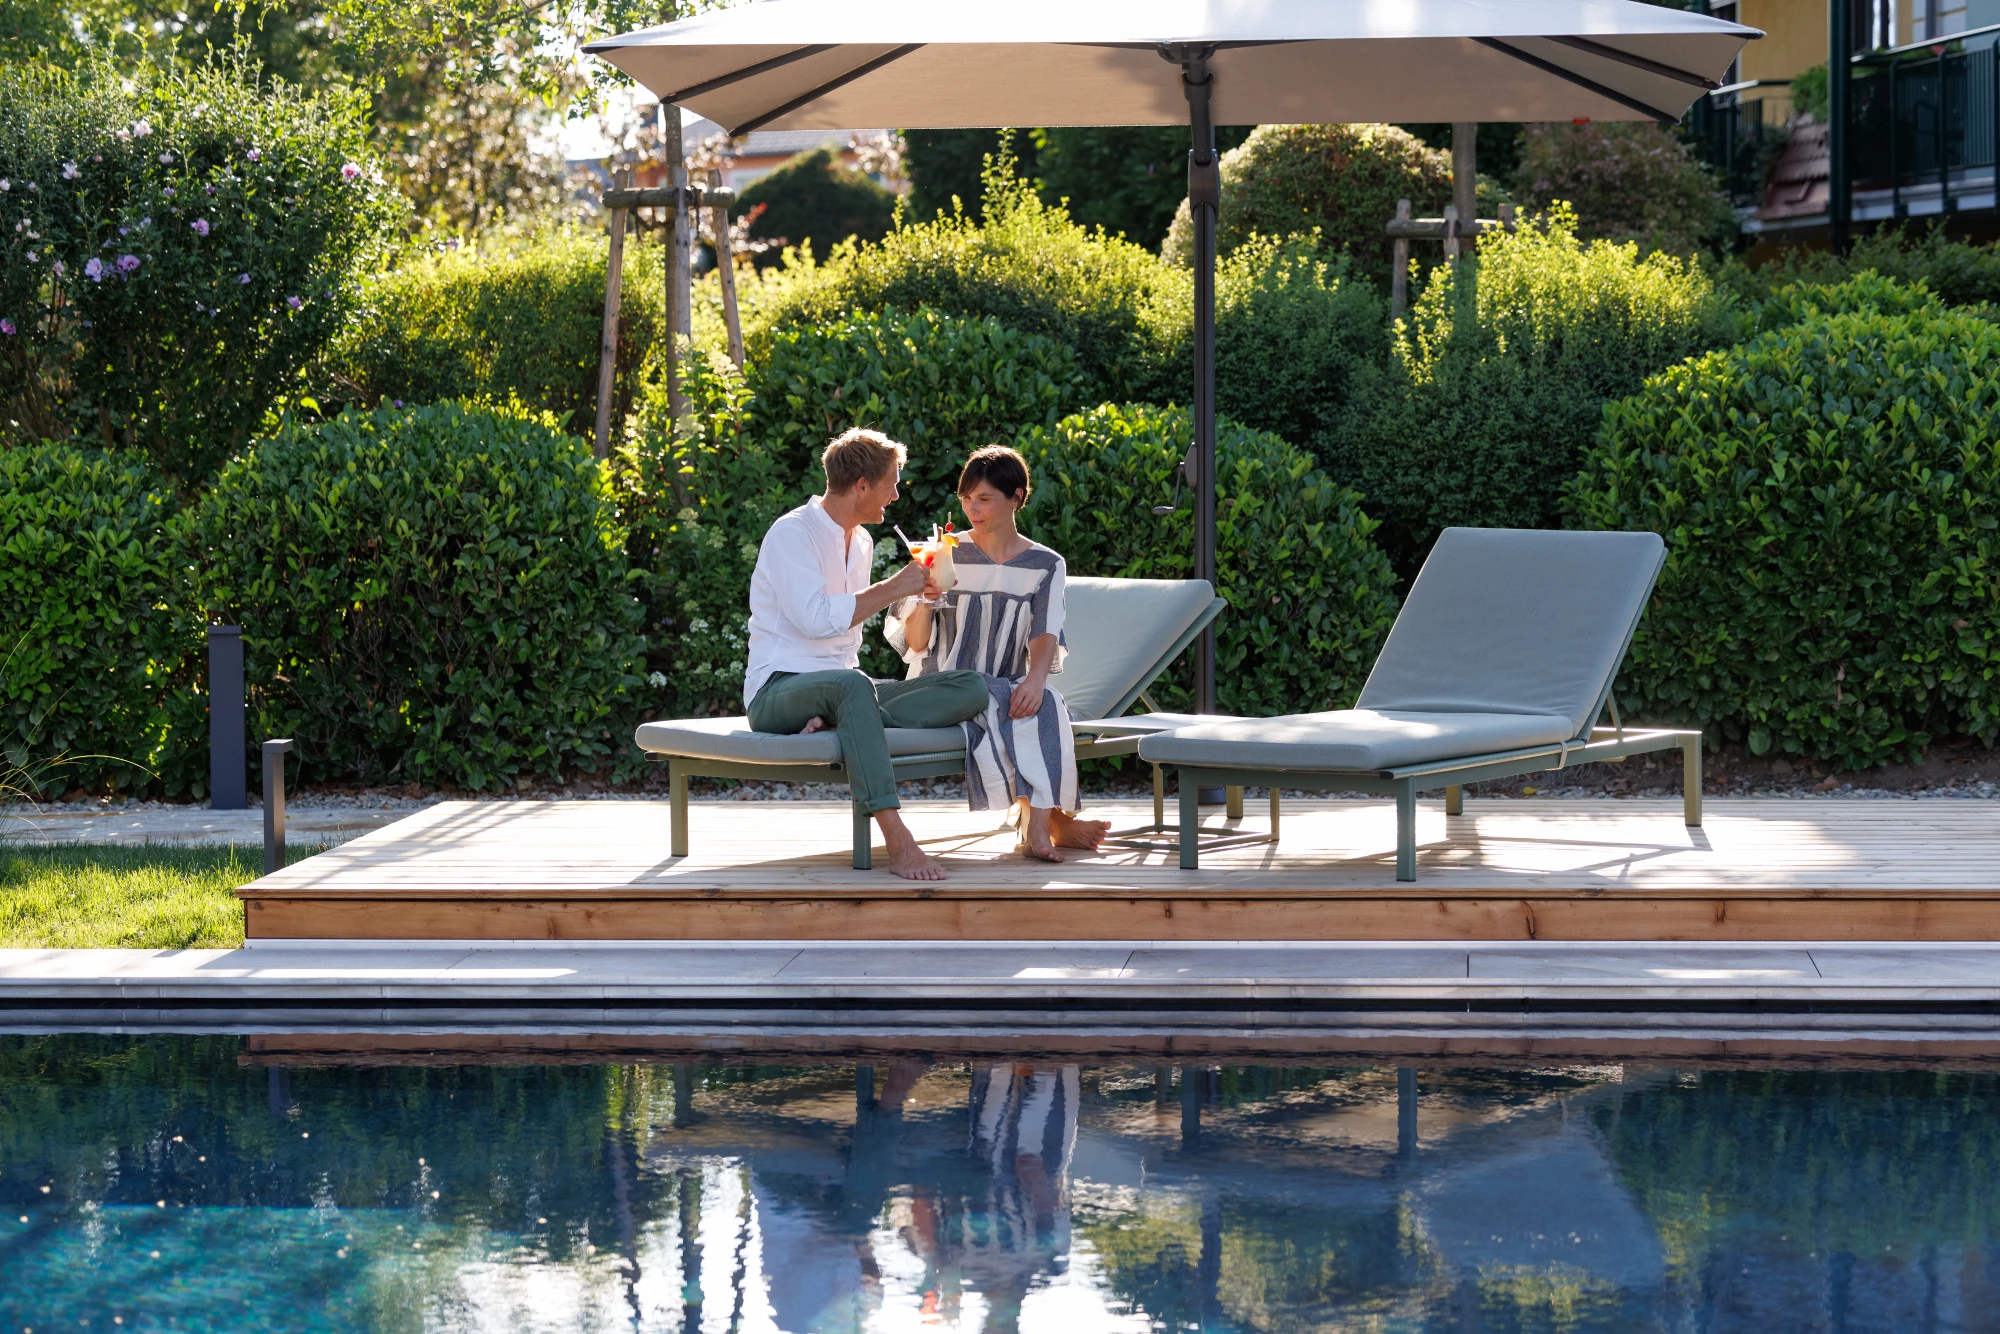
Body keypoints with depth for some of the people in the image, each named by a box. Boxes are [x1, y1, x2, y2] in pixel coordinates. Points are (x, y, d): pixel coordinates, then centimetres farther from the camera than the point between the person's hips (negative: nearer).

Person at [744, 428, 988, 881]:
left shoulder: (861, 542, 18)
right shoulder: (792, 534, -8)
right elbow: (817, 619, -22)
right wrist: (893, 588, -16)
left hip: (837, 684, 8)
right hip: (779, 689, -8)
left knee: (970, 689, -11)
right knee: (852, 686, -44)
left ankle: (838, 724, -28)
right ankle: (897, 840, -51)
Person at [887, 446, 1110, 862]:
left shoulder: (1044, 566, 10)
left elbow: (1045, 635, -5)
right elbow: (915, 642, 1)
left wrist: (1036, 678, -27)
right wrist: (927, 598, -19)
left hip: (1008, 688, 1)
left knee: (1045, 702, -34)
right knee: (997, 704, -35)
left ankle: (1036, 827, -40)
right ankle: (1055, 821, -33)